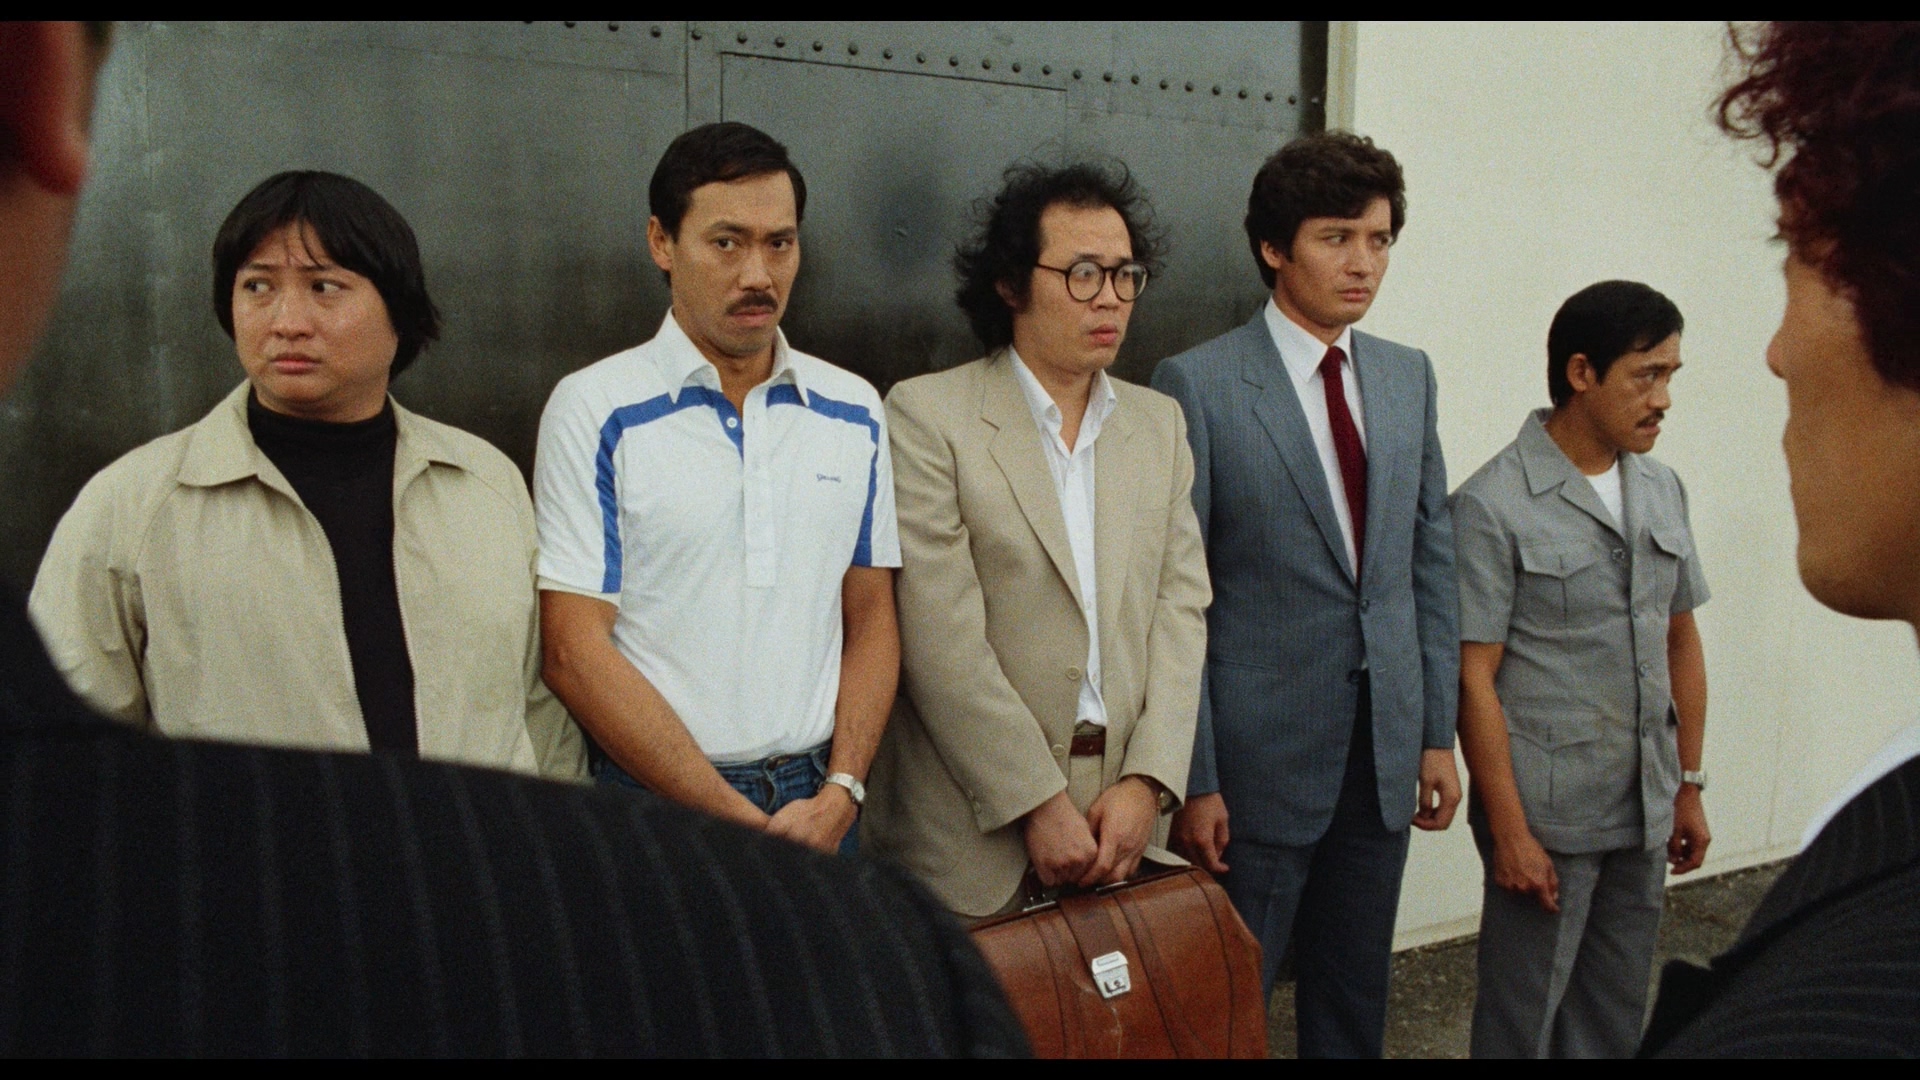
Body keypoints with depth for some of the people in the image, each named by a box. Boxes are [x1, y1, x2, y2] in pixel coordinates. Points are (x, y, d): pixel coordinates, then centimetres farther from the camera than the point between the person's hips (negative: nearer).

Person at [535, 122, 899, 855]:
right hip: (658, 805, -3)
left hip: (817, 803, 4)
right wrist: (743, 823, -14)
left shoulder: (854, 411, 5)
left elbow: (871, 617, 8)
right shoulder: (595, 410, -7)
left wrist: (840, 794, -7)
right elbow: (576, 653, -11)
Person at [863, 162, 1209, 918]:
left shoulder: (1159, 424, 11)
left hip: (1122, 816, 4)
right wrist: (1039, 805, -13)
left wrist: (1147, 781, -6)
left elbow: (1181, 608, 5)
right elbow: (943, 643, -12)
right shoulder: (927, 415, -6)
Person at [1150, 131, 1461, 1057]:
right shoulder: (1198, 384, -10)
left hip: (1386, 746, 5)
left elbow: (1432, 562, 11)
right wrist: (1193, 778, -12)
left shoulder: (1409, 376, 8)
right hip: (1262, 755, -5)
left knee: (1357, 1000, 17)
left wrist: (1438, 732, 8)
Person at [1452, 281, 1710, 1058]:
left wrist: (1689, 786, 14)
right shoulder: (1493, 506, -13)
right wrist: (1508, 830, -14)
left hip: (1645, 815, 6)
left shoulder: (1662, 490, 7)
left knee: (1616, 1021, 16)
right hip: (1548, 815, -6)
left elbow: (1681, 641, 14)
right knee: (1524, 1020, 7)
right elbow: (1474, 679, -13)